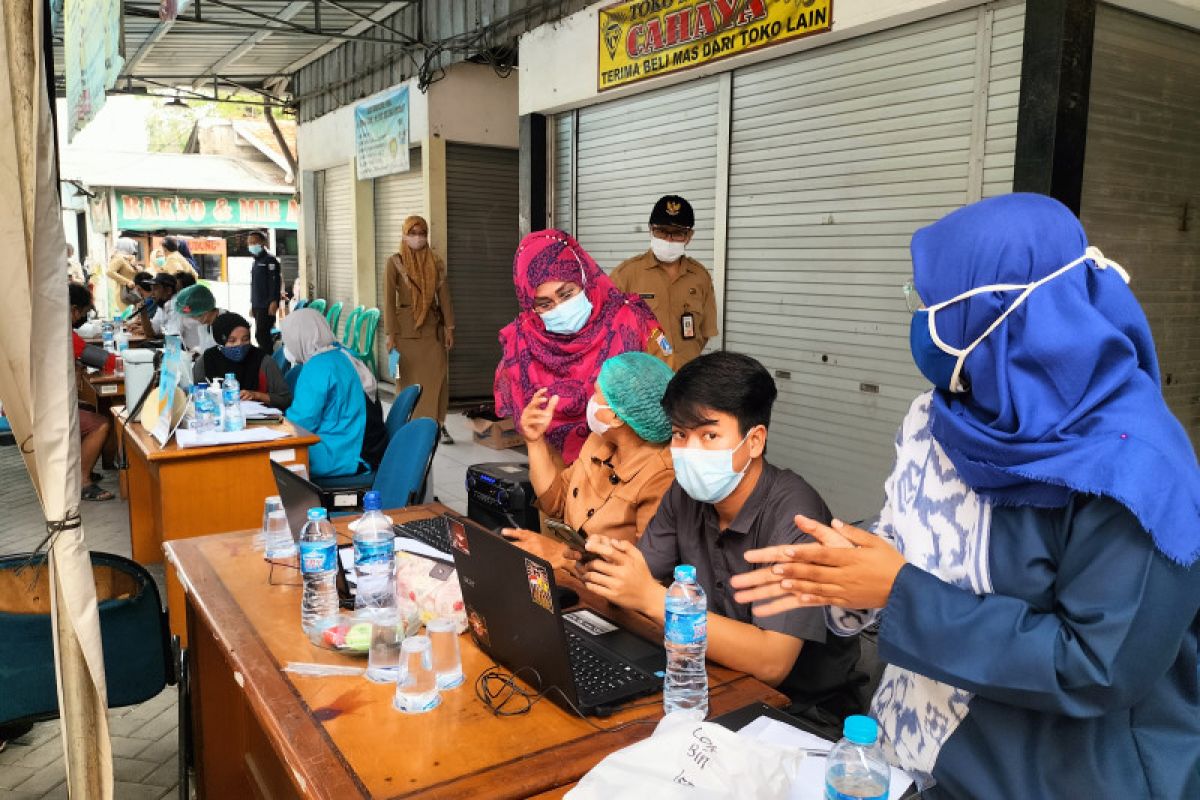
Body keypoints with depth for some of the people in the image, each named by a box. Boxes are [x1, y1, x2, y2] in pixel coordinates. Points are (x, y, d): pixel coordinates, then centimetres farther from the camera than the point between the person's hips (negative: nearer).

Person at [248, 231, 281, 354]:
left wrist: (273, 302, -24)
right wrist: (252, 305, 23)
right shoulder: (256, 262, 20)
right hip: (258, 306, 9)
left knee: (261, 335, -14)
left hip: (267, 306, -9)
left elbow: (275, 282, -17)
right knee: (263, 335, 11)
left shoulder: (270, 260, -8)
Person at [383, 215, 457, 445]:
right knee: (410, 378, 1)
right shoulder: (394, 263, -1)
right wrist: (391, 334, -10)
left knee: (438, 376, -2)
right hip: (406, 327, -3)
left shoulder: (436, 263, 8)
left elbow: (444, 296, 7)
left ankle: (438, 424, 6)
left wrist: (449, 327, -1)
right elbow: (389, 300, -5)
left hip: (432, 327, 3)